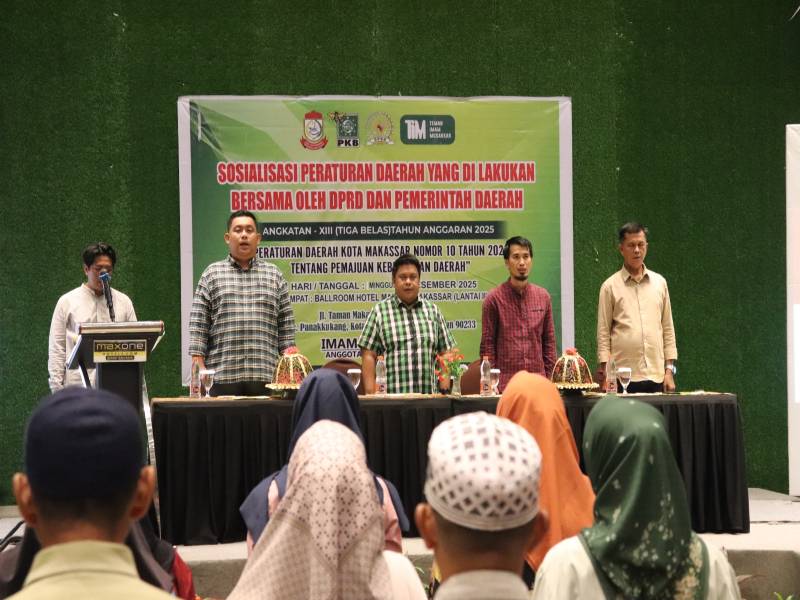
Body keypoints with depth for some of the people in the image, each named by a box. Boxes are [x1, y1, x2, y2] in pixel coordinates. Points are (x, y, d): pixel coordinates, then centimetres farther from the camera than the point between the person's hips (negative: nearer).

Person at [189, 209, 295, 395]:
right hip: (222, 378, -1)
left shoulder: (274, 276, 12)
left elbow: (286, 326, 11)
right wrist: (199, 367, -4)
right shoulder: (212, 274, 9)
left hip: (266, 377, 1)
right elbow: (198, 324, 4)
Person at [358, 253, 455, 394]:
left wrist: (444, 391, 2)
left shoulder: (432, 310, 13)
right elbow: (368, 356, 1)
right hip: (390, 397, -2)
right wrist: (371, 395, -8)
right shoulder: (379, 311, 4)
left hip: (428, 395, 3)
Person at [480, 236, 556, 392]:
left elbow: (549, 342, 13)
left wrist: (550, 378, 6)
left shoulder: (543, 297, 9)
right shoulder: (494, 299, -1)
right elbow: (487, 345, -2)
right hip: (505, 383, -3)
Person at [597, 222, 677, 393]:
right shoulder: (610, 286, 2)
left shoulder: (660, 282, 11)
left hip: (656, 376, 3)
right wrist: (606, 372, -5)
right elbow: (603, 334, 2)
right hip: (623, 377, -3)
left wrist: (669, 369, 7)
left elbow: (668, 329, 13)